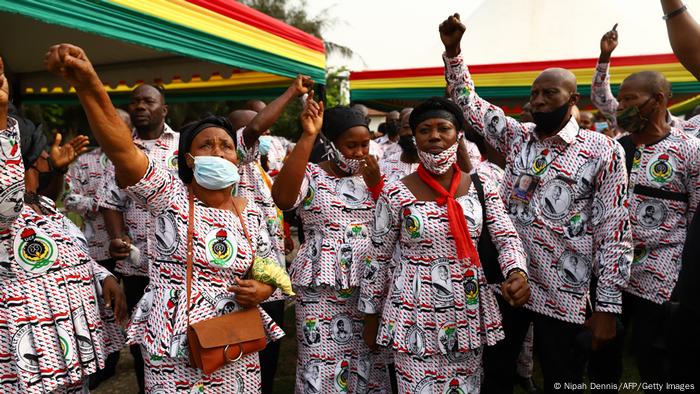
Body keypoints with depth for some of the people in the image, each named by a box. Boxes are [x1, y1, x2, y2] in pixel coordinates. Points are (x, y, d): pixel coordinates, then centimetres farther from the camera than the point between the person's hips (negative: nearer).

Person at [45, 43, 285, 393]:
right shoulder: (171, 195, -8)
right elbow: (121, 150, -25)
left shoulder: (251, 216, 2)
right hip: (174, 350, -3)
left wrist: (260, 291, -11)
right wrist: (88, 85, -39)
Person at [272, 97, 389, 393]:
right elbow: (282, 199, -26)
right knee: (322, 367, 2)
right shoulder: (311, 175, -3)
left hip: (369, 285, 4)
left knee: (368, 364, 10)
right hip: (322, 287, -4)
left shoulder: (369, 177, 11)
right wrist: (308, 136, -25)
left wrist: (376, 184, -7)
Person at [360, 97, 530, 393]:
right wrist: (371, 318, 3)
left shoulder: (482, 187, -1)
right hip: (414, 316, -3)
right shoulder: (396, 194, -9)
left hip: (468, 313, 3)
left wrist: (517, 273, -26)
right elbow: (377, 259, -3)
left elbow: (508, 238, -4)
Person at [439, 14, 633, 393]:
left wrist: (608, 305, -9)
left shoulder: (603, 151, -7)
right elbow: (469, 102, 8)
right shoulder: (516, 136, 5)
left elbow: (614, 232, -8)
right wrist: (452, 49, -5)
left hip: (563, 292, -3)